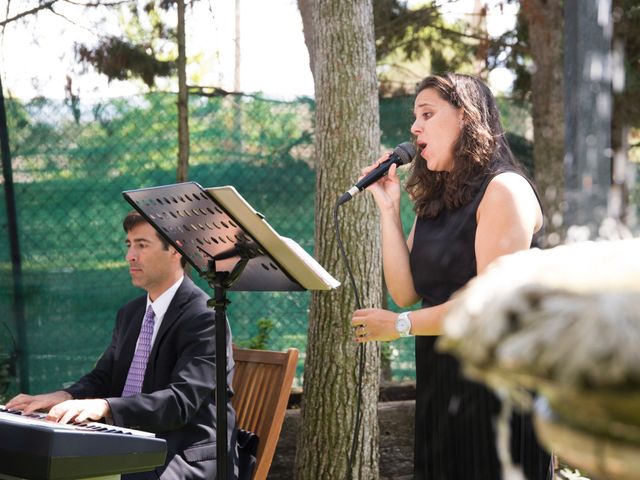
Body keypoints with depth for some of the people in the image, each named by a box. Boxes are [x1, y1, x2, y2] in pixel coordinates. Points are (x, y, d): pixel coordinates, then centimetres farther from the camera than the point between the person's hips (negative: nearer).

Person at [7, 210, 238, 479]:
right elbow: (102, 377, 15)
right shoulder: (130, 314, 17)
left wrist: (105, 407, -34)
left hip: (187, 458, -7)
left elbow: (182, 400, -22)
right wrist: (66, 397, -9)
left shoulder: (204, 318, -11)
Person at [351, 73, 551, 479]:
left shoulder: (504, 189, -10)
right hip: (439, 381, 8)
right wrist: (388, 210, 3)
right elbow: (405, 292, 8)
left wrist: (400, 325, -13)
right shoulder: (433, 202, 16)